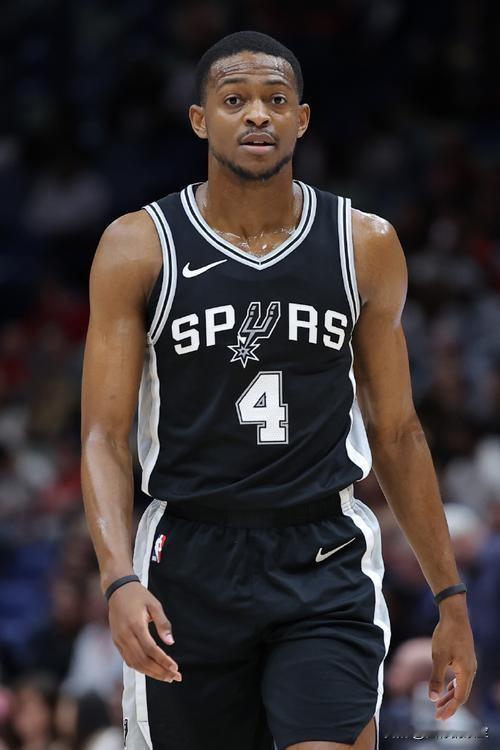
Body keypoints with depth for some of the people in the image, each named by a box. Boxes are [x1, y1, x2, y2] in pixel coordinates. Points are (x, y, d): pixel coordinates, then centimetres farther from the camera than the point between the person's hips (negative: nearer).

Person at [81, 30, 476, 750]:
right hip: (189, 567, 0)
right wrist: (120, 581, -20)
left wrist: (450, 596, 10)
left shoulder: (364, 246, 4)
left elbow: (397, 433, 11)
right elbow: (105, 435, -4)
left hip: (327, 563, 0)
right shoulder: (138, 247, -1)